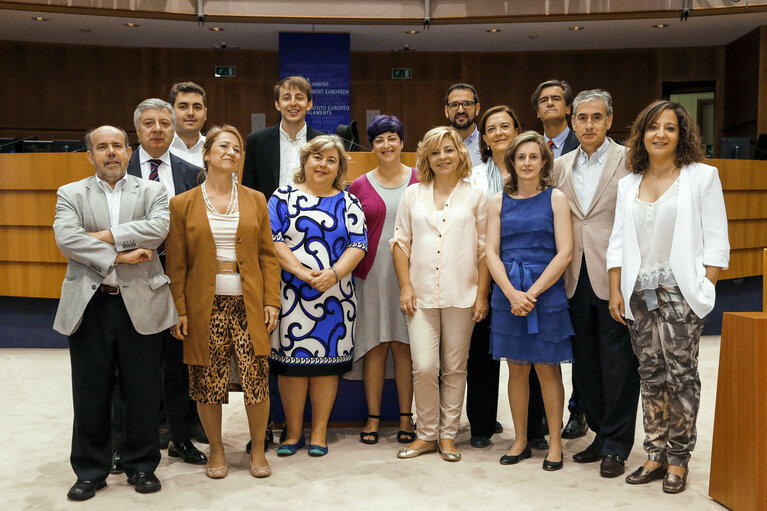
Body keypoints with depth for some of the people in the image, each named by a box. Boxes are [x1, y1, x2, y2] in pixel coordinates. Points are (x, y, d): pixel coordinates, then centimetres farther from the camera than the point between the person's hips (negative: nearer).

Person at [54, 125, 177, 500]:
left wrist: (105, 235, -11)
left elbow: (158, 229, -12)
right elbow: (65, 238, -9)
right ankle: (90, 471, 23)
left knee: (143, 393, 7)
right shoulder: (71, 194, 9)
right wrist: (117, 256, -14)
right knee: (90, 395, 8)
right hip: (89, 305, 1)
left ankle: (142, 466, 23)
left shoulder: (152, 191, 8)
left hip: (141, 305, 0)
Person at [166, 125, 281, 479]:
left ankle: (258, 450, 18)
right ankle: (216, 451, 24)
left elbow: (268, 255, 8)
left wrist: (271, 301, 0)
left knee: (256, 380, -2)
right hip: (205, 306, -1)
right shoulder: (183, 204, 4)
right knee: (208, 383, 4)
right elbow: (176, 264, 3)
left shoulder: (255, 200, 10)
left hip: (248, 304, 1)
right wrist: (179, 310, -3)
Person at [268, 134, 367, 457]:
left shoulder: (348, 202, 11)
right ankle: (293, 432, 16)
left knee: (327, 362, 4)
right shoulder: (284, 197, 6)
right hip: (291, 295, -1)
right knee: (291, 361, 1)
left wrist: (334, 273, -15)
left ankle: (319, 432, 16)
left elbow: (358, 244, 2)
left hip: (335, 295, 1)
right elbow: (272, 240, -4)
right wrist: (302, 272, -15)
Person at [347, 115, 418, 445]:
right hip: (371, 273, 1)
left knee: (405, 345, 3)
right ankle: (373, 418, 14)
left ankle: (405, 418, 14)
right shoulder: (359, 186, 8)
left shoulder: (419, 182, 5)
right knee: (375, 345, 4)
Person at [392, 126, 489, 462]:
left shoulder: (475, 196, 6)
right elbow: (400, 242, 10)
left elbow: (484, 248, 4)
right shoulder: (413, 194, 9)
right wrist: (405, 286, 1)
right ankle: (426, 435, 14)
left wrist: (482, 294, -1)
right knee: (424, 367, -4)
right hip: (421, 295, 1)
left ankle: (448, 435, 20)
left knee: (454, 368, 7)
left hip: (461, 295, 0)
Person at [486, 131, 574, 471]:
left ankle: (555, 443, 16)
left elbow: (564, 253, -5)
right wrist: (513, 293, -12)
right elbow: (491, 253, 2)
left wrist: (532, 292, -12)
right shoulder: (499, 201, 8)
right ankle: (520, 441, 21)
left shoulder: (555, 198, 2)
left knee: (547, 367, 5)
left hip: (547, 292, -2)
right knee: (517, 367, 9)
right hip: (508, 294, 2)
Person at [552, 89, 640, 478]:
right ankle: (600, 435, 28)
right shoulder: (560, 166, 12)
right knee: (585, 364, 12)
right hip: (576, 280, 5)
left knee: (618, 364, 2)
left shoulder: (628, 161, -2)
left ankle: (616, 447, 15)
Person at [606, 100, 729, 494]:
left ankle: (678, 460, 11)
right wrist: (615, 291, 6)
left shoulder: (702, 176, 2)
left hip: (680, 290, -3)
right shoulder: (628, 184, 13)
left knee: (681, 374, -1)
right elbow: (618, 242, 13)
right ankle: (655, 456, 17)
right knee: (651, 375, 7)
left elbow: (716, 242, -2)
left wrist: (706, 291, -9)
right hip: (638, 292, 4)